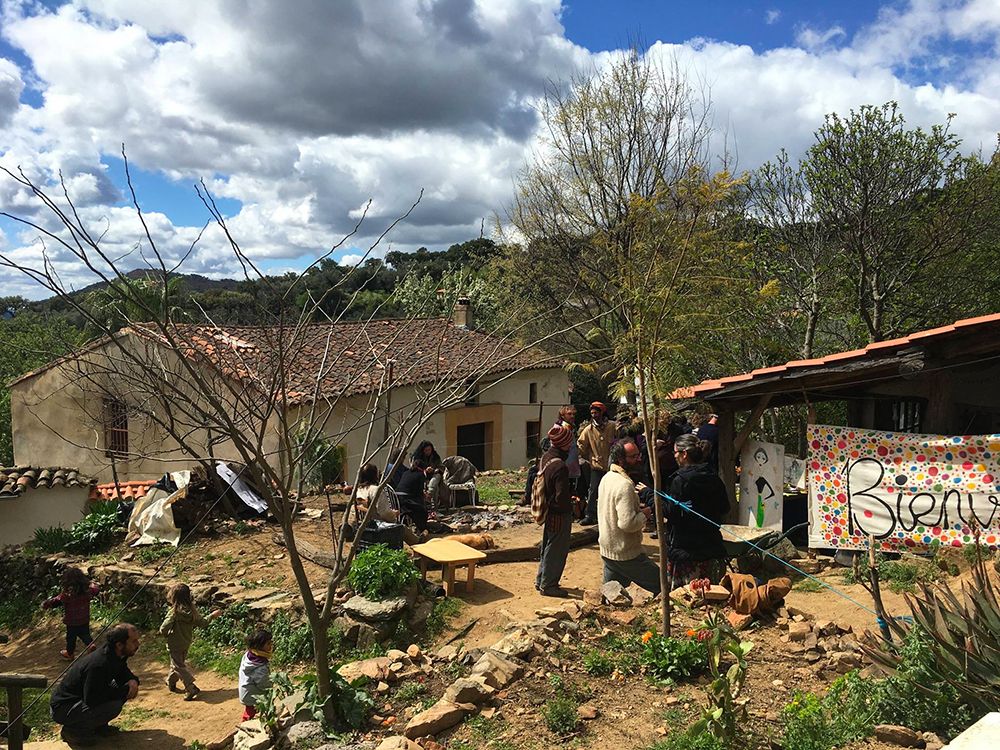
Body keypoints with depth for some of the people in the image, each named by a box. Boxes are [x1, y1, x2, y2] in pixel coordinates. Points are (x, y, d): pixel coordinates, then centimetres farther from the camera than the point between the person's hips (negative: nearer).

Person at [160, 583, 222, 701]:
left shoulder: (174, 612, -25)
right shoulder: (192, 610, -11)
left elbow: (163, 629, -27)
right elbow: (202, 623, -2)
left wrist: (166, 634, -5)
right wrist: (212, 616, 14)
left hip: (175, 644, -6)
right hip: (186, 643, 6)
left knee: (179, 666, 3)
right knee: (178, 663, 25)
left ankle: (191, 688, -5)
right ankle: (171, 683, 43)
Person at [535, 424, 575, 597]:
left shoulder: (545, 459, 0)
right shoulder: (560, 467, -28)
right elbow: (562, 498, -28)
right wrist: (573, 501, -7)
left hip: (548, 511, 9)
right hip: (560, 515, -9)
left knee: (547, 547, 22)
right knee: (557, 550, 7)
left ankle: (541, 580, 34)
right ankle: (548, 585, 18)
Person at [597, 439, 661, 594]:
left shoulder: (607, 477, 7)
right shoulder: (624, 485, -23)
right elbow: (627, 523, -29)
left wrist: (638, 508, 9)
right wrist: (644, 514, -12)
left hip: (607, 551, 9)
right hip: (626, 555, -9)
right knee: (662, 587, 3)